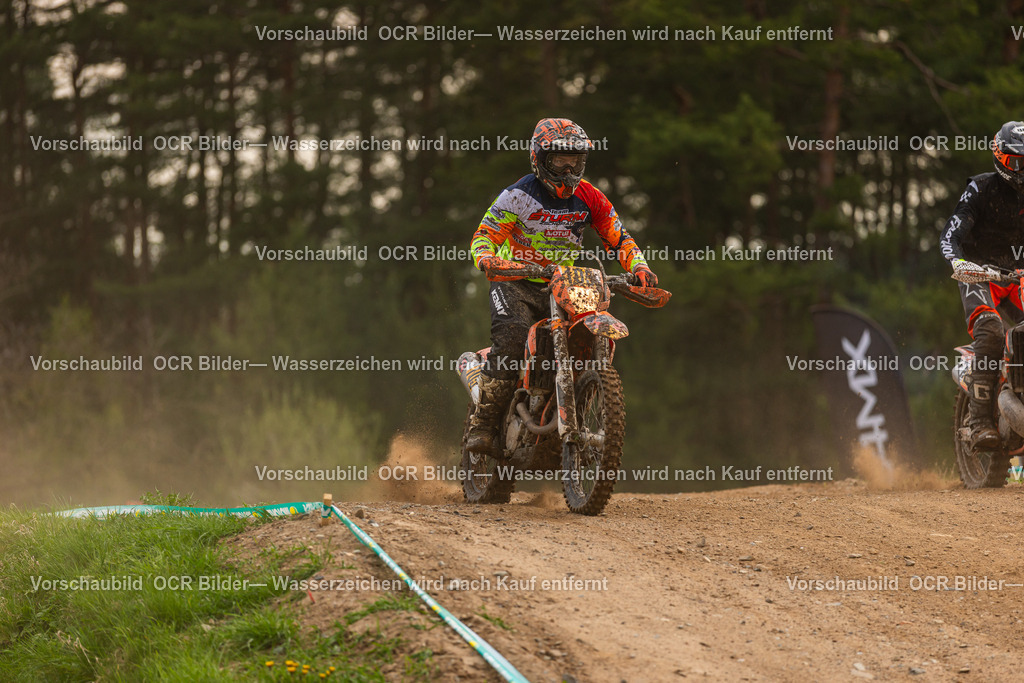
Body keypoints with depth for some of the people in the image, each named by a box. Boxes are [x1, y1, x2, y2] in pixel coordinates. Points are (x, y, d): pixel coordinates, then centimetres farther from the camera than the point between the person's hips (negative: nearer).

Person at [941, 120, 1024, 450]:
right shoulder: (981, 189, -5)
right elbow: (950, 234, -12)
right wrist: (958, 262, -34)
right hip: (979, 276, -6)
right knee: (990, 335, -30)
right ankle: (980, 422, -36)